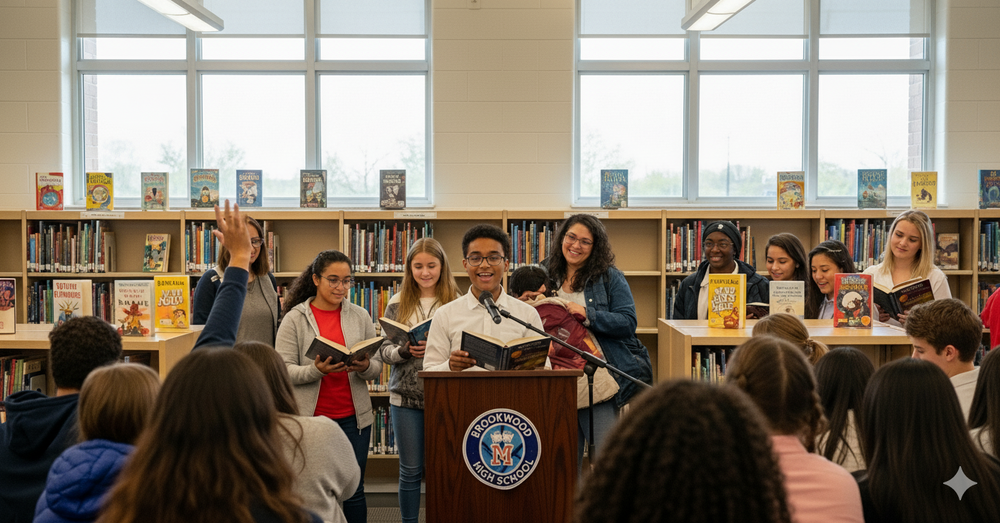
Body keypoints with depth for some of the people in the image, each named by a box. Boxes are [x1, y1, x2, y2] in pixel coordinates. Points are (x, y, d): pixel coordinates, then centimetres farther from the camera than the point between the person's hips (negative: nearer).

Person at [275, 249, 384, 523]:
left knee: (353, 491, 8)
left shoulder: (360, 316, 6)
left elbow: (377, 365, 7)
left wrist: (364, 367, -16)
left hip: (353, 417, 2)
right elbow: (283, 370, -7)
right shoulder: (295, 318, -1)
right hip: (310, 416, -2)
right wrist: (316, 370, -24)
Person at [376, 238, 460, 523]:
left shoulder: (456, 302, 0)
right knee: (410, 470, 9)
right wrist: (405, 351, -16)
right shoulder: (397, 304, 4)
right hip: (406, 395, 1)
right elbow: (385, 351, 4)